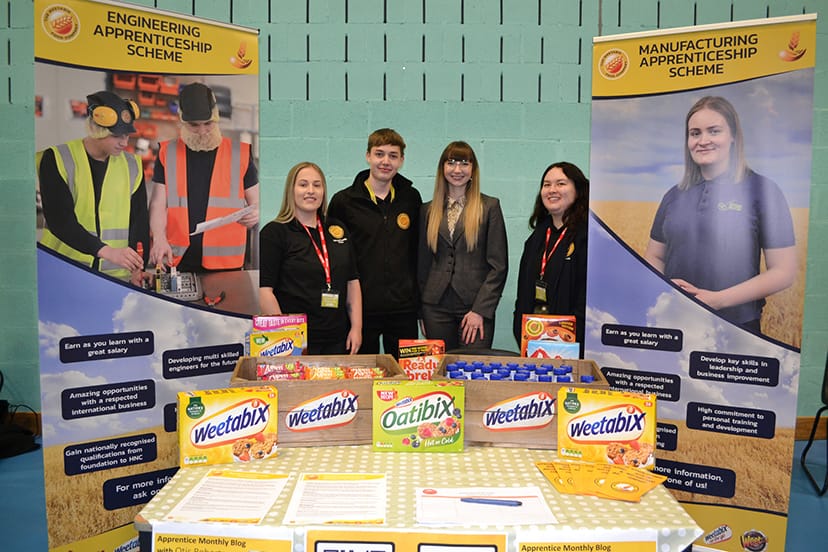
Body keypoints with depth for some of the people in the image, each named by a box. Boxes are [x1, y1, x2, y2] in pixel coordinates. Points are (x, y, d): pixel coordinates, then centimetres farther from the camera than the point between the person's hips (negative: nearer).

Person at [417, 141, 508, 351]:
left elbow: (498, 265, -2)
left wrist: (480, 310, -10)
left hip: (475, 306, -2)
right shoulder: (428, 210, 11)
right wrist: (422, 312, 8)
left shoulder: (489, 207, 2)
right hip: (436, 308, 3)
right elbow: (423, 263, 13)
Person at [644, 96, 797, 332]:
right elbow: (654, 257, 13)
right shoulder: (674, 195, 8)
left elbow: (783, 272, -7)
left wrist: (719, 299, -17)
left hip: (737, 327, -3)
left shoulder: (762, 189, -4)